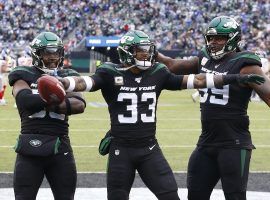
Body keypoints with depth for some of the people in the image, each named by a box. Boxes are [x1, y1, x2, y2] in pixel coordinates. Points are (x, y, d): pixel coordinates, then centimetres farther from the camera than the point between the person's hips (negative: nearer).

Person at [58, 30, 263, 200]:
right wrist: (58, 84, -43)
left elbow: (192, 81, 6)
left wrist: (233, 78, 5)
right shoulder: (111, 74, -8)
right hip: (121, 149, -3)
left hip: (149, 148, 3)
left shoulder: (157, 74, 3)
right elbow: (86, 83, -22)